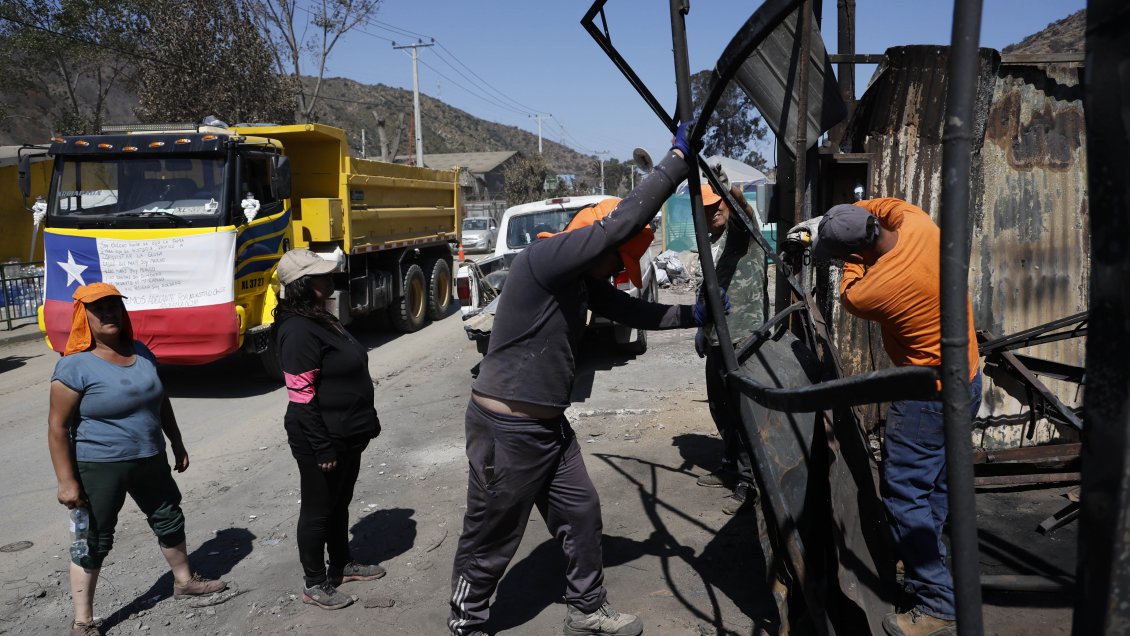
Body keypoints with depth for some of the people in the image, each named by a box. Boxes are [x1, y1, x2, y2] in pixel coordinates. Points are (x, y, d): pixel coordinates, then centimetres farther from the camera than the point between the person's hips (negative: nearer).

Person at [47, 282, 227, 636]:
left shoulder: (140, 353, 3)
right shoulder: (75, 365, -16)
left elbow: (161, 402, 14)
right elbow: (58, 426, -15)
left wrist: (177, 444, 18)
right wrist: (67, 481, -18)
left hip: (150, 460, 7)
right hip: (99, 467, -7)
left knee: (169, 520, 20)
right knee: (94, 541, 4)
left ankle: (184, 581, 42)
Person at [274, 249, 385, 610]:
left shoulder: (322, 319, 10)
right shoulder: (299, 330, -21)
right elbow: (302, 396, -23)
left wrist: (366, 423, 19)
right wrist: (322, 447, -22)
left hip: (346, 435, 9)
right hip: (323, 440, -9)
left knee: (340, 503, 21)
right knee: (318, 510, 5)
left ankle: (341, 565, 38)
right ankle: (314, 584, 20)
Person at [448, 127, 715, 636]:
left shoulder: (582, 280, 8)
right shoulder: (544, 258, -21)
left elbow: (632, 312, 15)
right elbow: (621, 221, -28)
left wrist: (695, 315, 7)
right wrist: (677, 159, -22)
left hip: (548, 424, 9)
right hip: (506, 427, -9)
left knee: (581, 515, 17)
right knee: (490, 538, 7)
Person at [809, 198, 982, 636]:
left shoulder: (869, 292, -29)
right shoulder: (918, 224, -10)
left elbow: (850, 292, -3)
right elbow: (891, 203, 14)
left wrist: (854, 259, 7)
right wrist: (839, 218, 9)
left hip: (930, 394, -9)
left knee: (904, 494, -3)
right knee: (935, 480, 21)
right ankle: (924, 560, 37)